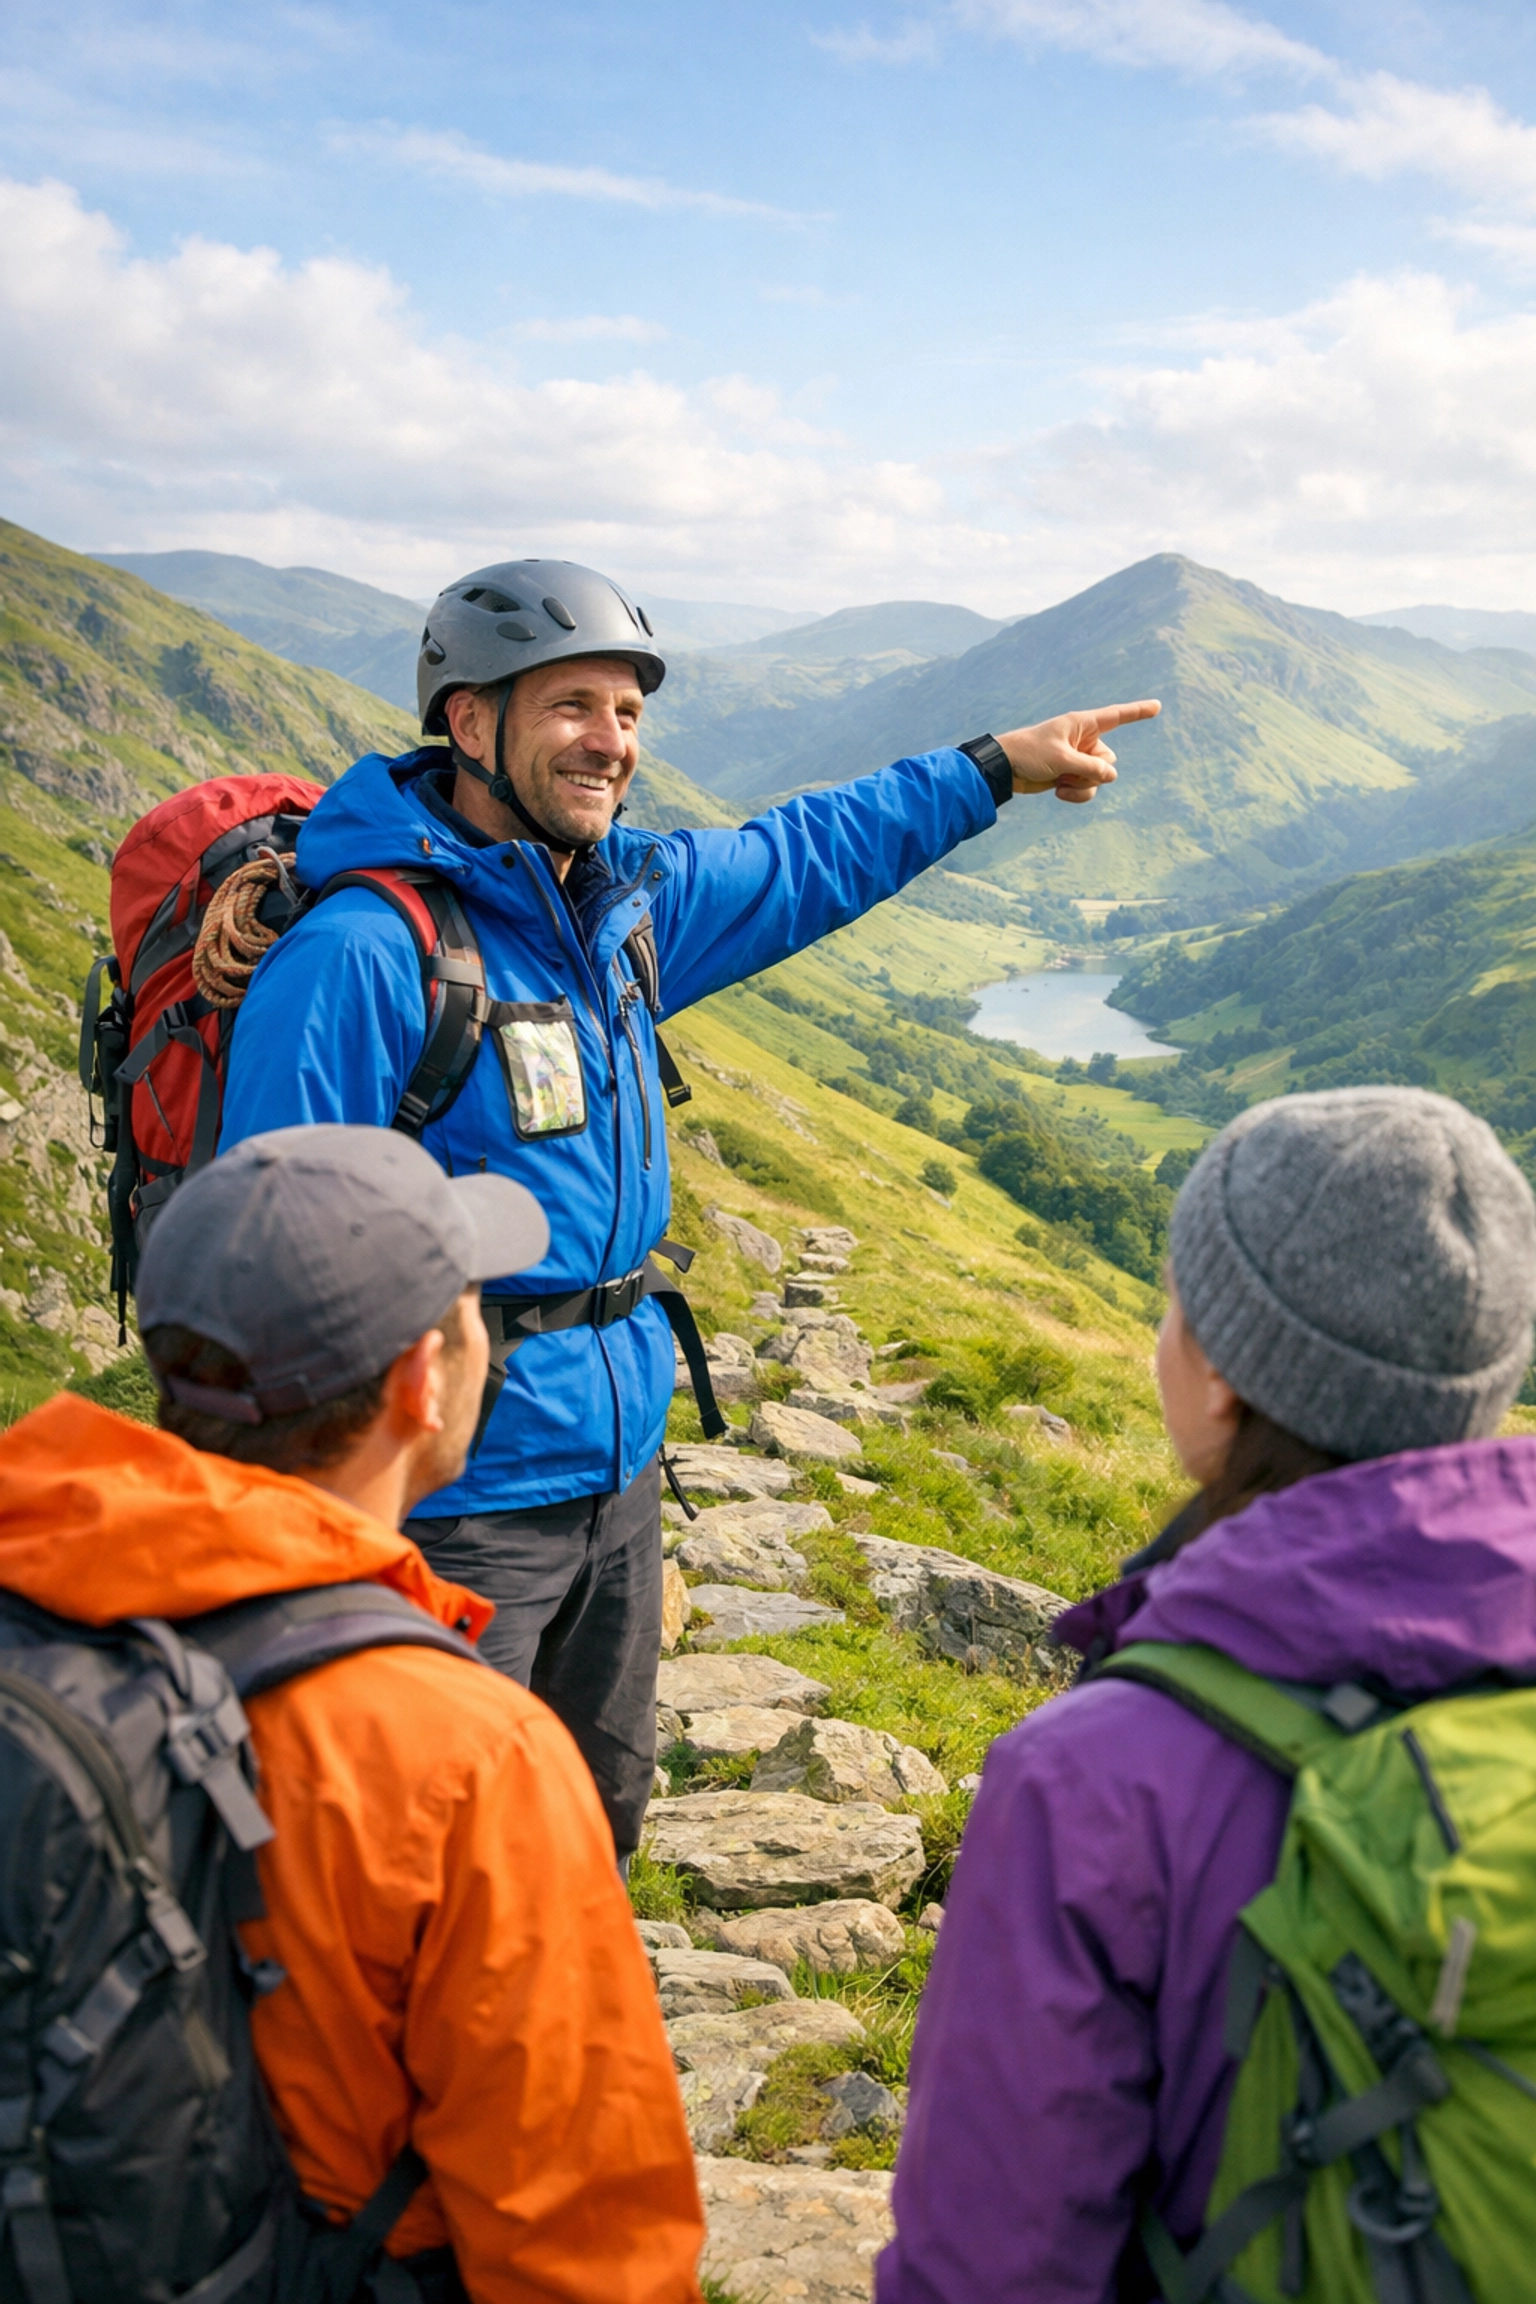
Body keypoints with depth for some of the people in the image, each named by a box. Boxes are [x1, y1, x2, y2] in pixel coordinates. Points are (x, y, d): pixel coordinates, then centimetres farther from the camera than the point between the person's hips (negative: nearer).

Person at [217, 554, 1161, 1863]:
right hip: (456, 1500, -8)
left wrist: (998, 768, 27)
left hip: (620, 1466, 8)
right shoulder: (361, 954, -20)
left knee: (600, 1813, 22)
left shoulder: (628, 902, 4)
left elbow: (799, 863, 23)